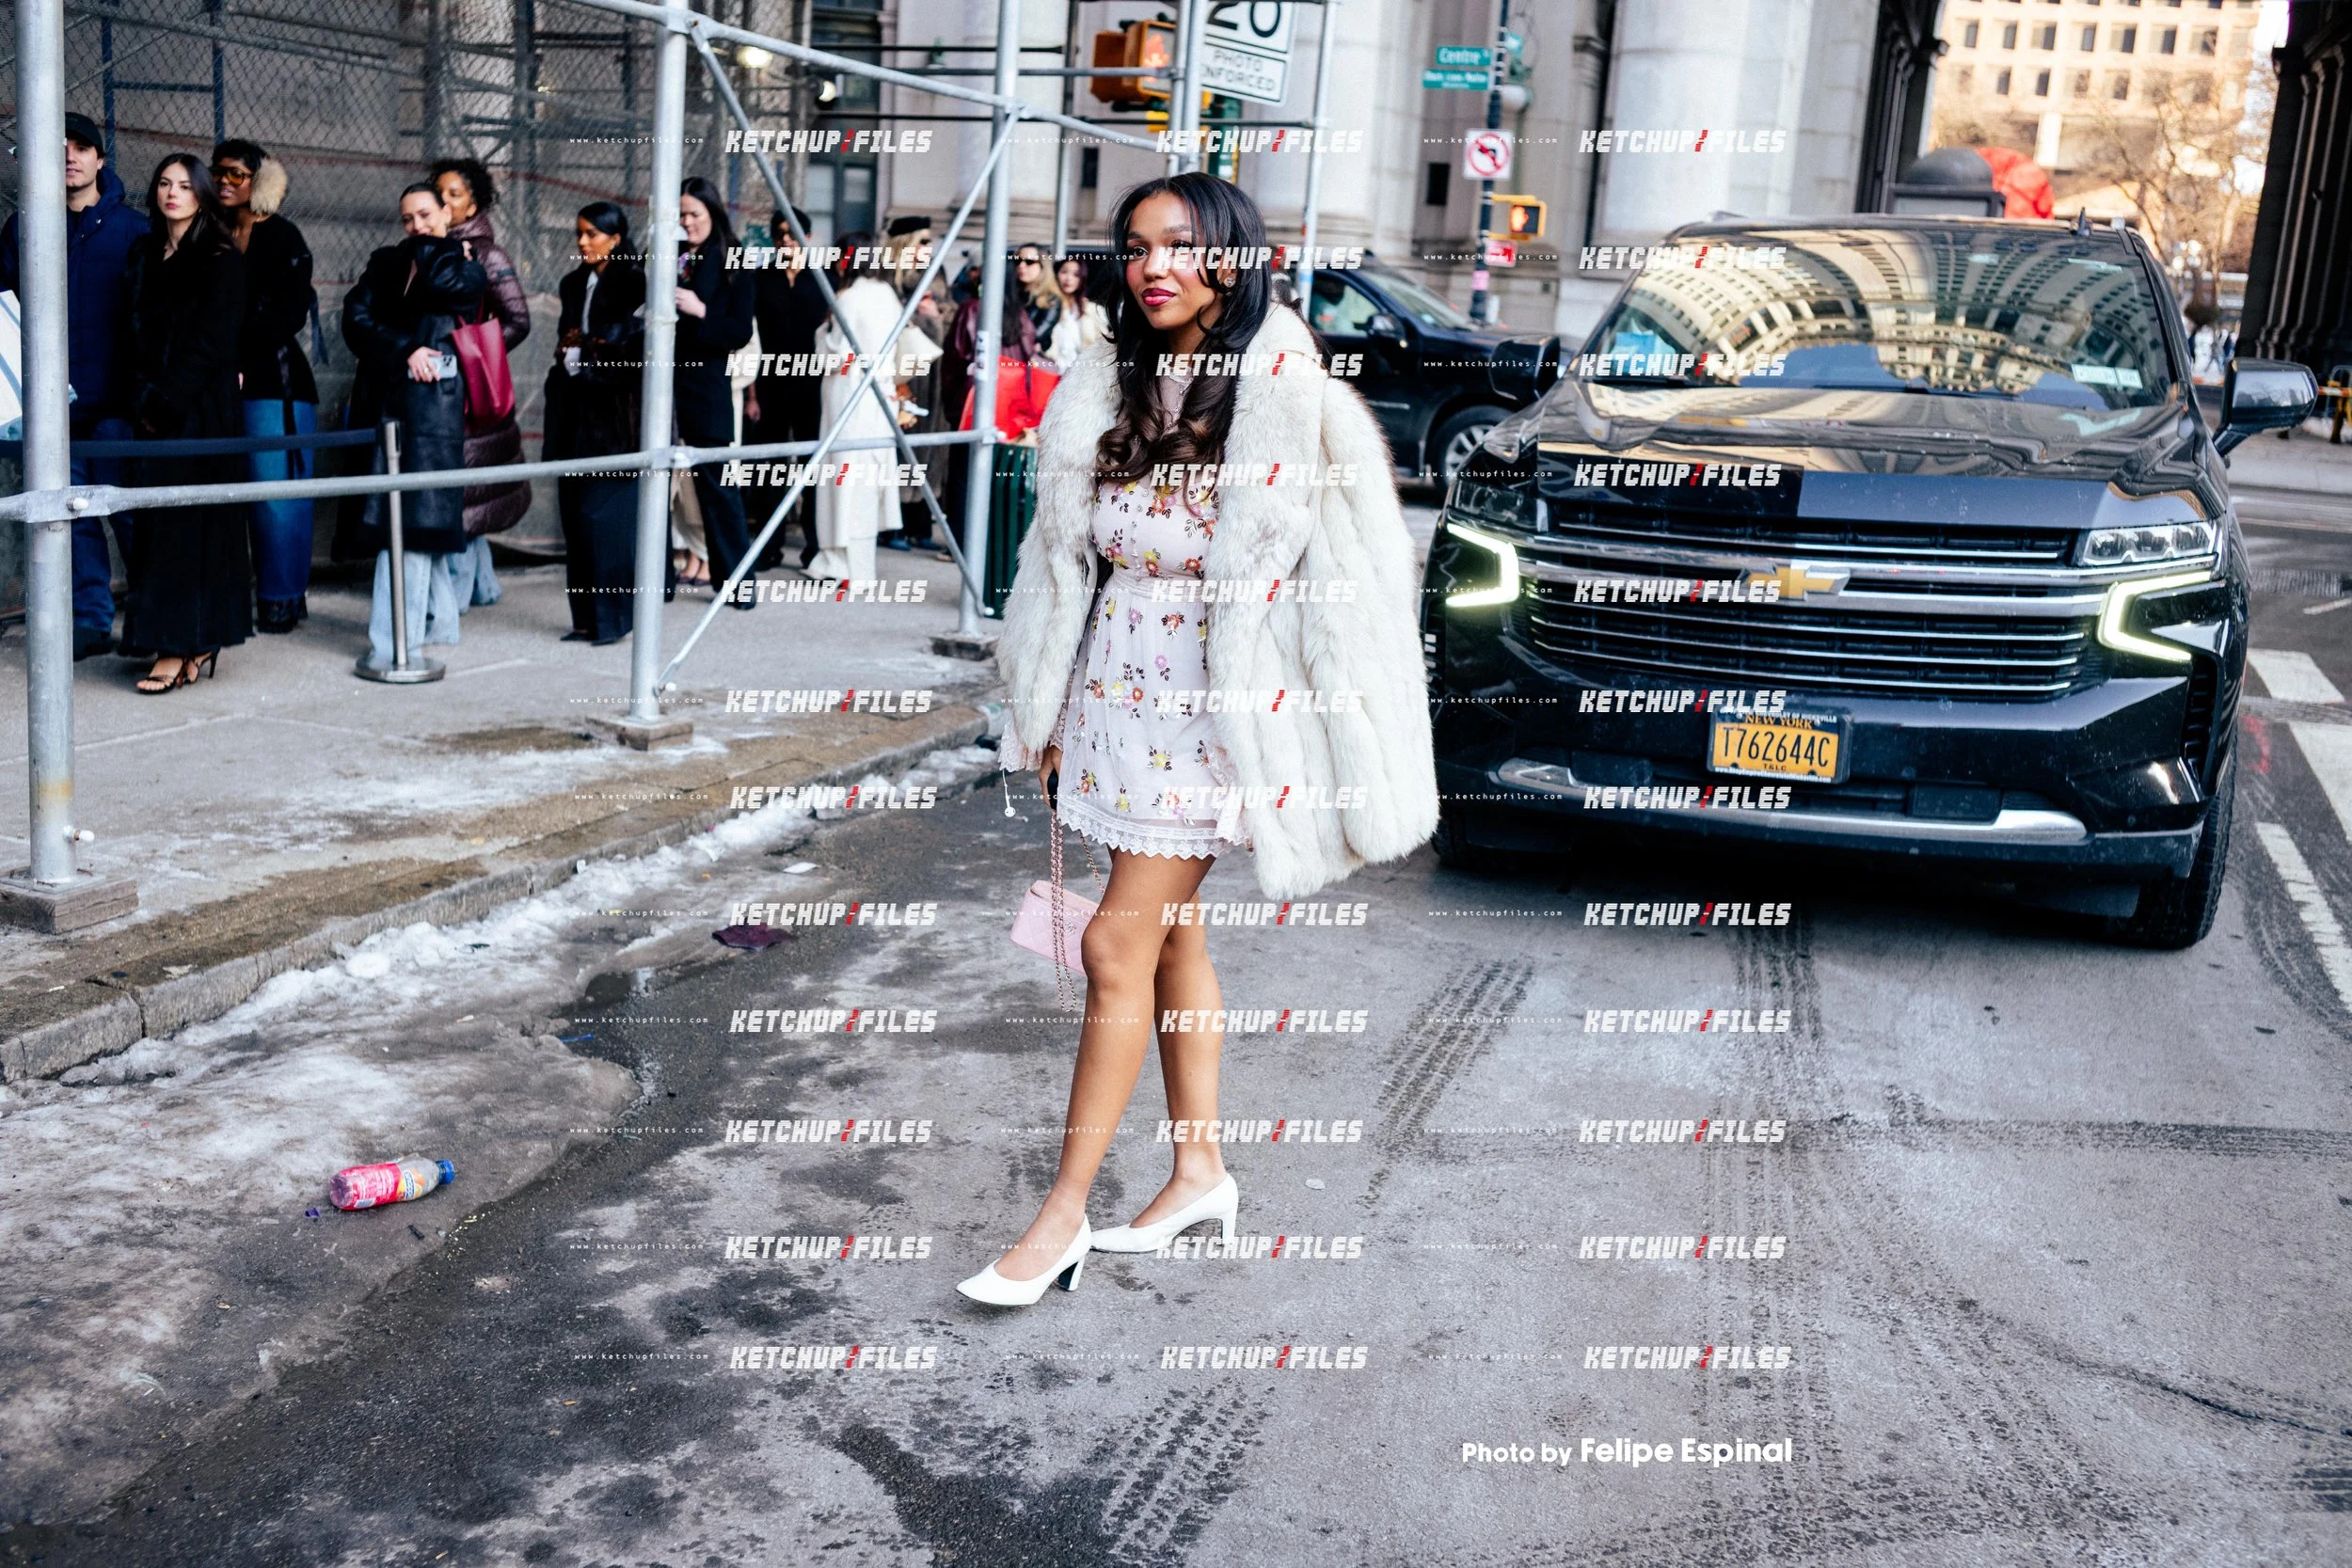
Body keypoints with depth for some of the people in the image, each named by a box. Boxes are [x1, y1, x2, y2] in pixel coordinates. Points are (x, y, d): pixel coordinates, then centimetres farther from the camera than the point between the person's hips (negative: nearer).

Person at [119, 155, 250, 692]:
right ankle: (195, 646, 7)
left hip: (202, 407, -6)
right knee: (157, 521, 3)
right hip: (153, 407, 6)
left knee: (186, 522, -8)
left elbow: (212, 343, -10)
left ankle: (178, 649, -8)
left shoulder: (221, 259, -4)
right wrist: (143, 400, 2)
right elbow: (137, 331, 15)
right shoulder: (145, 253, 15)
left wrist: (166, 402, -13)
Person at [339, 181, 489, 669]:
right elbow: (356, 319, 3)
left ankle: (395, 641, -14)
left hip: (433, 397, -4)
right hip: (385, 397, 4)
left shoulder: (468, 269, 8)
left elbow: (438, 287, -16)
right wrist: (404, 350, -9)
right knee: (422, 511, 4)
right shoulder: (386, 263, 17)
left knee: (414, 515, -11)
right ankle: (438, 619, 13)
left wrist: (434, 248, 2)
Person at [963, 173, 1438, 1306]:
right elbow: (1066, 559, 11)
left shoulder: (1285, 404, -12)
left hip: (1211, 709, -6)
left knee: (1117, 945, -7)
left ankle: (1066, 1213, 5)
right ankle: (1200, 1169, 29)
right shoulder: (1103, 394, 6)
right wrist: (1048, 715, 12)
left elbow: (1340, 574, -11)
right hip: (1114, 696, 6)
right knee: (1171, 935, 14)